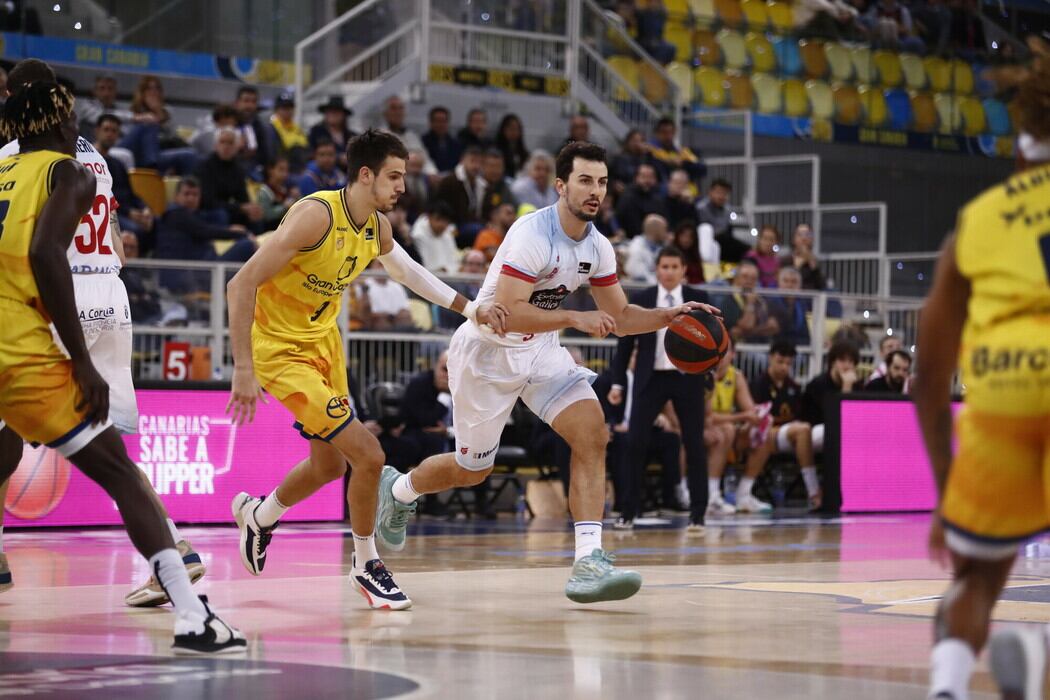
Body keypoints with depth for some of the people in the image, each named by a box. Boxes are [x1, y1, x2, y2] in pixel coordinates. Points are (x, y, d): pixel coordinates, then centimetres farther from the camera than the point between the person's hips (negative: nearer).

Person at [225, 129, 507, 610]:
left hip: (324, 341, 9)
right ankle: (366, 565, 7)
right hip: (279, 349, -9)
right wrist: (243, 369, -29)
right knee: (368, 454, -14)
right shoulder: (317, 215, -27)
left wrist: (470, 309, 14)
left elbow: (407, 270, 22)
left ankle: (258, 515, 50)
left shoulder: (377, 227, -2)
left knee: (329, 466, 21)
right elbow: (242, 284, -27)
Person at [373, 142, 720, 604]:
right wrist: (574, 318, -37)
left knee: (592, 433, -17)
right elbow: (508, 314, -33)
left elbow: (620, 318, 7)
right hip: (487, 349, -6)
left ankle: (588, 562, -22)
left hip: (540, 349, 6)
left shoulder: (598, 248, -3)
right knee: (472, 469, 8)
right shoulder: (532, 234, -27)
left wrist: (669, 316, -9)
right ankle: (397, 490, 42)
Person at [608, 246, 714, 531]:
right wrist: (618, 382, 1)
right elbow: (625, 342, 6)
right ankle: (629, 510, 3)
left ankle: (697, 513, 9)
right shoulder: (641, 299, 4)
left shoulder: (697, 299, 4)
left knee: (694, 443, 1)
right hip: (650, 378, 0)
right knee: (636, 442, -6)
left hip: (687, 378, 0)